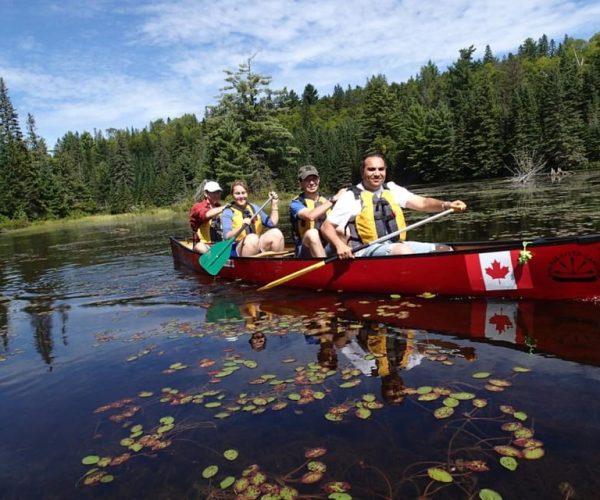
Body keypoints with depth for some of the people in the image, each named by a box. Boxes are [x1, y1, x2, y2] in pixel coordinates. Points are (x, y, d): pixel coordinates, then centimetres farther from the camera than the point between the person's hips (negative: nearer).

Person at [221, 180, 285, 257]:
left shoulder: (254, 208, 19)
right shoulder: (228, 212, 3)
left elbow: (272, 223, 12)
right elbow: (227, 236, -11)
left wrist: (274, 204, 9)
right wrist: (242, 226, -26)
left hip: (259, 248, 5)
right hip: (238, 250, -5)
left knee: (276, 233, -20)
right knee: (252, 238, -36)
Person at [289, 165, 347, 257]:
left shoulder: (327, 201, 17)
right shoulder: (296, 203, -1)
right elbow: (310, 216, -23)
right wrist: (334, 198, -21)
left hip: (329, 249, 4)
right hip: (307, 251, -4)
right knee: (312, 233, -35)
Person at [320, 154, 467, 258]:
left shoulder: (392, 190, 13)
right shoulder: (351, 197, -2)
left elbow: (422, 203, 4)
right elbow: (326, 227, -3)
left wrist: (446, 205, -15)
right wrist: (340, 245, -21)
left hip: (397, 245, 6)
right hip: (366, 252, -6)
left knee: (444, 250, -6)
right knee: (402, 251, -34)